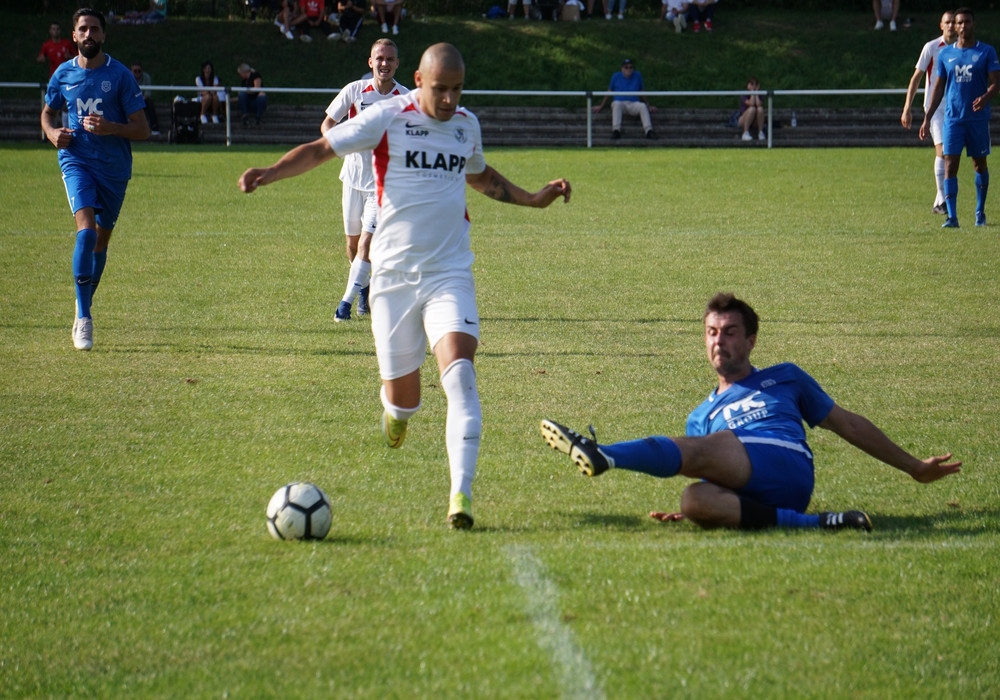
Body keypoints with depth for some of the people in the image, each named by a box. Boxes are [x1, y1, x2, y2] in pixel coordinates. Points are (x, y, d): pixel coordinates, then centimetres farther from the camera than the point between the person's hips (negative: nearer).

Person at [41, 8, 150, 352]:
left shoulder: (120, 75, -5)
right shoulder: (63, 74, 2)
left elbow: (142, 129, -5)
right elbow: (48, 112, 20)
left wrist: (110, 128, -24)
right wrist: (52, 132, -3)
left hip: (115, 166, 1)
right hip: (76, 160, -1)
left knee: (101, 239, 12)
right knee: (86, 229, -21)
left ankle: (85, 305, 37)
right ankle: (83, 319, -21)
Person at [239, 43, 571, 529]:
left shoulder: (466, 124, 10)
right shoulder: (386, 119, -5)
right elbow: (321, 149, -2)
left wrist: (535, 198, 24)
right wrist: (270, 173, -17)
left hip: (450, 275, 2)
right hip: (394, 275, -2)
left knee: (459, 374, -21)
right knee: (402, 396, 4)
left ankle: (461, 495, -25)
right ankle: (397, 411, 44)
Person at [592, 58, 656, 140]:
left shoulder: (638, 76, 12)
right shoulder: (616, 77, 9)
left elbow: (642, 93, 20)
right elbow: (609, 92, 17)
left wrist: (648, 106, 20)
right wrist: (601, 106, 17)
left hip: (634, 104, 1)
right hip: (620, 103, -1)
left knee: (643, 106, -32)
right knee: (617, 104, -37)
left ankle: (648, 131, -43)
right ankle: (616, 130, -51)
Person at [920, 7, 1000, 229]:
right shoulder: (945, 54, 8)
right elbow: (939, 88, 12)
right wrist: (927, 118, 7)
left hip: (978, 118, -1)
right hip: (952, 119, 1)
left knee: (980, 164, 9)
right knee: (950, 165, -9)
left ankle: (980, 212, 24)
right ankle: (952, 217, -12)